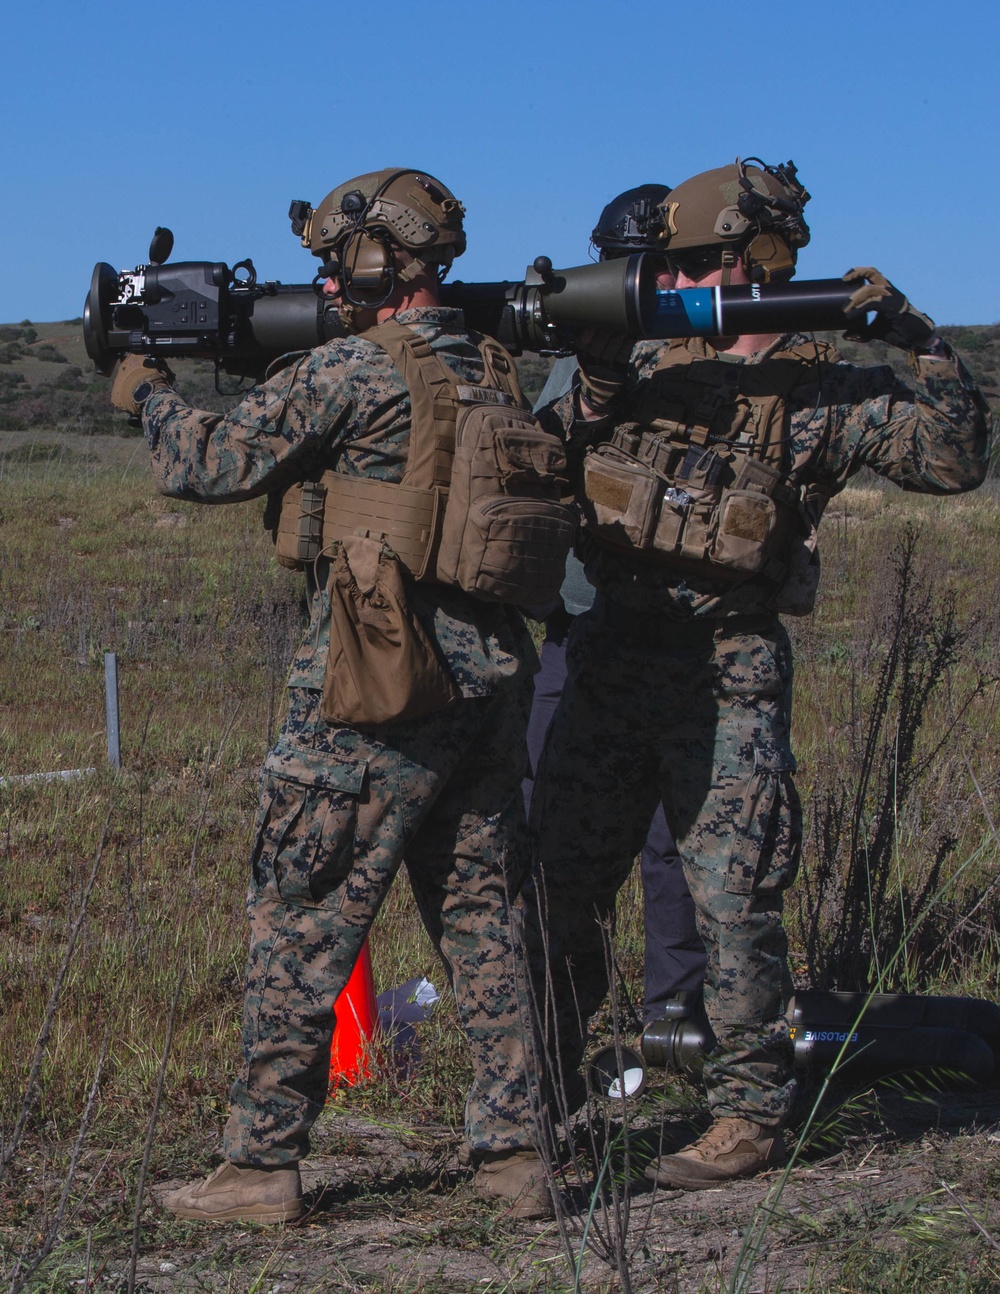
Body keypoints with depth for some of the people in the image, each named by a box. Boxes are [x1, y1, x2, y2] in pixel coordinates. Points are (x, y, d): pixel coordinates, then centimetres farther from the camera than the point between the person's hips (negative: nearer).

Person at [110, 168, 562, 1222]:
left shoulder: (351, 370, -12)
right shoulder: (492, 371, 11)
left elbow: (215, 465, -6)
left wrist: (147, 395, 12)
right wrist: (266, 372, 21)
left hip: (374, 691, -7)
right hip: (489, 683, 7)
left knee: (301, 927, 2)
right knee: (479, 922, 12)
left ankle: (262, 1166, 8)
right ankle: (513, 1154, 13)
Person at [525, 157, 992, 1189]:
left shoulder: (823, 391, -3)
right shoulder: (649, 364, 11)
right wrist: (596, 382, -4)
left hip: (728, 674, -5)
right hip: (611, 655, 5)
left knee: (733, 899, -3)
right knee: (557, 885, 9)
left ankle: (749, 1116, 9)